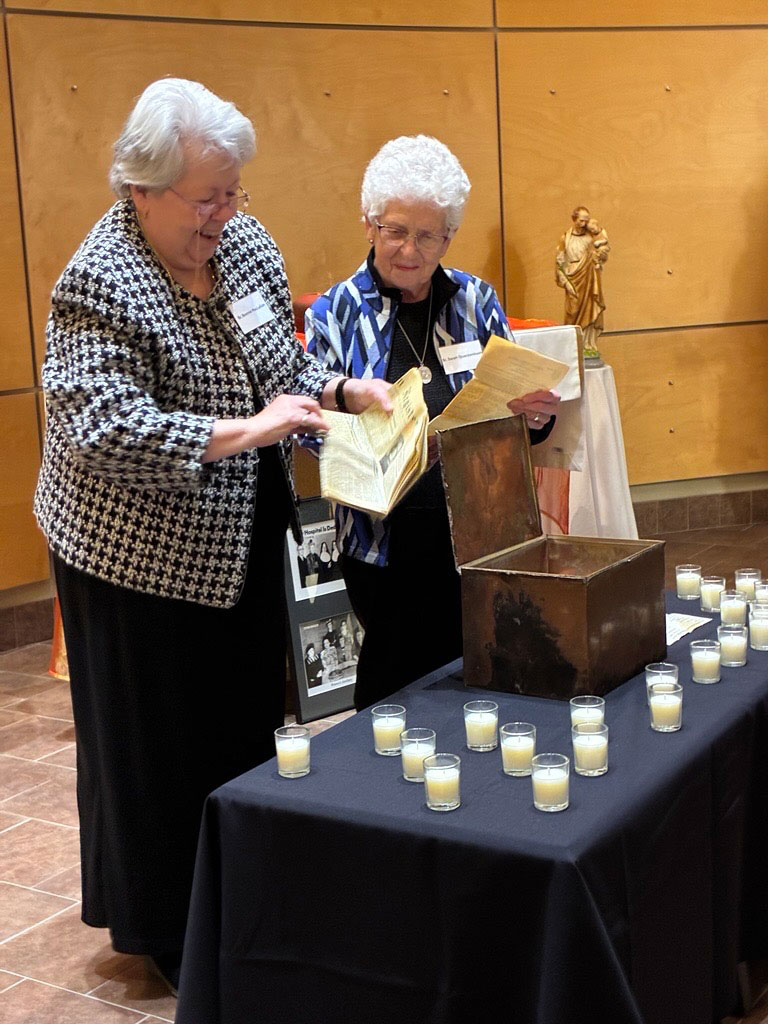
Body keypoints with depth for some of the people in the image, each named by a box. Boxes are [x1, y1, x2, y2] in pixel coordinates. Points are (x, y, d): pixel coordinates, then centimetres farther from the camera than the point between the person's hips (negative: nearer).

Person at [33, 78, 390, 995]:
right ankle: (167, 930, 27)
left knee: (249, 714, 17)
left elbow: (280, 364, 12)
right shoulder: (99, 286, -20)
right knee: (161, 741, 7)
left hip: (243, 541, 7)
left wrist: (336, 391, -8)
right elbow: (105, 431, -29)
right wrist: (246, 430, -32)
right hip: (143, 558, -7)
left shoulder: (243, 244, 1)